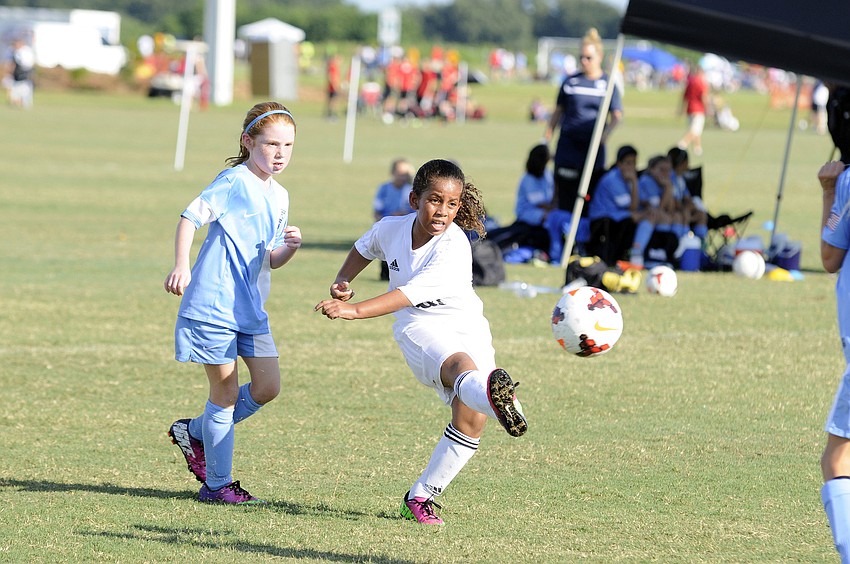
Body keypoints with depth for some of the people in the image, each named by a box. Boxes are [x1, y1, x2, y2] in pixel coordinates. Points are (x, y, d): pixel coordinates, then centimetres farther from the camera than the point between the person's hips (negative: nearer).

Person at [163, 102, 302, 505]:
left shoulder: (279, 196, 14)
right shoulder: (235, 183, -12)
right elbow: (190, 217, -20)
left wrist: (290, 246, -4)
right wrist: (181, 266, -31)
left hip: (250, 309, 8)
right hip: (214, 303, -8)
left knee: (267, 387, 5)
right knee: (226, 391, -2)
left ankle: (194, 432, 24)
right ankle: (217, 485, 9)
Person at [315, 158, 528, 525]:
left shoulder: (454, 246, -20)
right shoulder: (390, 229, -2)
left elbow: (413, 292, -32)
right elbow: (364, 249, 25)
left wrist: (355, 310, -40)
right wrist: (342, 283, 8)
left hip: (468, 329, 0)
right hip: (420, 329, 0)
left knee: (471, 420, -13)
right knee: (462, 364, -36)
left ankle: (420, 497, 5)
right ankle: (493, 393, -74)